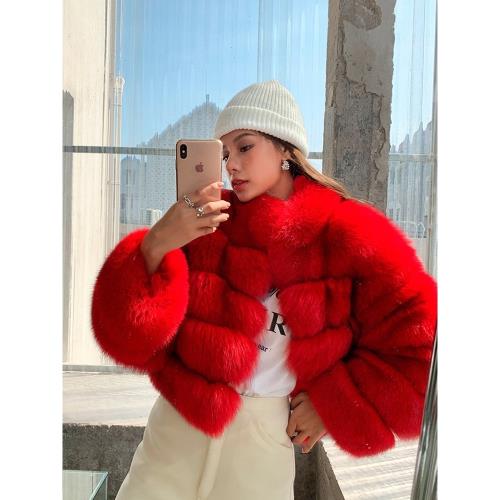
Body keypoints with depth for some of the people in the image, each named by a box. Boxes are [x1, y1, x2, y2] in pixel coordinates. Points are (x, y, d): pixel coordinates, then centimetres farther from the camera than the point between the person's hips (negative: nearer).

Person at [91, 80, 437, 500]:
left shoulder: (346, 232, -7)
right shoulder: (207, 222, -2)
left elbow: (419, 341, -5)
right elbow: (128, 334, -10)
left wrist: (337, 405, -7)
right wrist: (155, 247, -26)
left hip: (267, 442, -1)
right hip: (177, 429, 2)